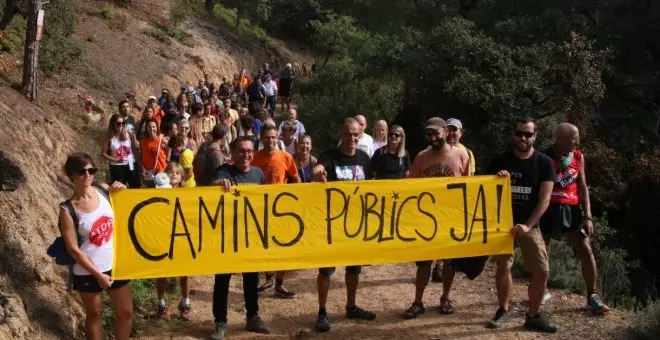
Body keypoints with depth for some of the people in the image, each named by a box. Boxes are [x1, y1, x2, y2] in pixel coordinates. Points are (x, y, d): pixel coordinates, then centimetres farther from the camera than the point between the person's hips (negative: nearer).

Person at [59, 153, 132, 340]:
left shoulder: (104, 189, -6)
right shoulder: (68, 210, -16)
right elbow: (73, 249, -13)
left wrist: (122, 193, -8)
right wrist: (98, 274, -13)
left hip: (116, 265, 4)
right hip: (88, 272, -4)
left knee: (126, 312, 13)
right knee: (95, 314, 15)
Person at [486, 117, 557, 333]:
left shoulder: (544, 163, -4)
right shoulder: (500, 161, -1)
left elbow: (544, 200, -10)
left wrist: (527, 225, -20)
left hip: (529, 224, 0)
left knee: (541, 270, -6)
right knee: (503, 266, 3)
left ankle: (533, 316, 9)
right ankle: (503, 310, 21)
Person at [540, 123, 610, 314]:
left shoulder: (578, 157, 4)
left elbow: (582, 187, 8)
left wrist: (588, 216, 2)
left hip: (571, 210, 3)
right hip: (548, 210, -3)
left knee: (585, 251, -3)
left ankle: (592, 297, 6)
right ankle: (541, 291, 26)